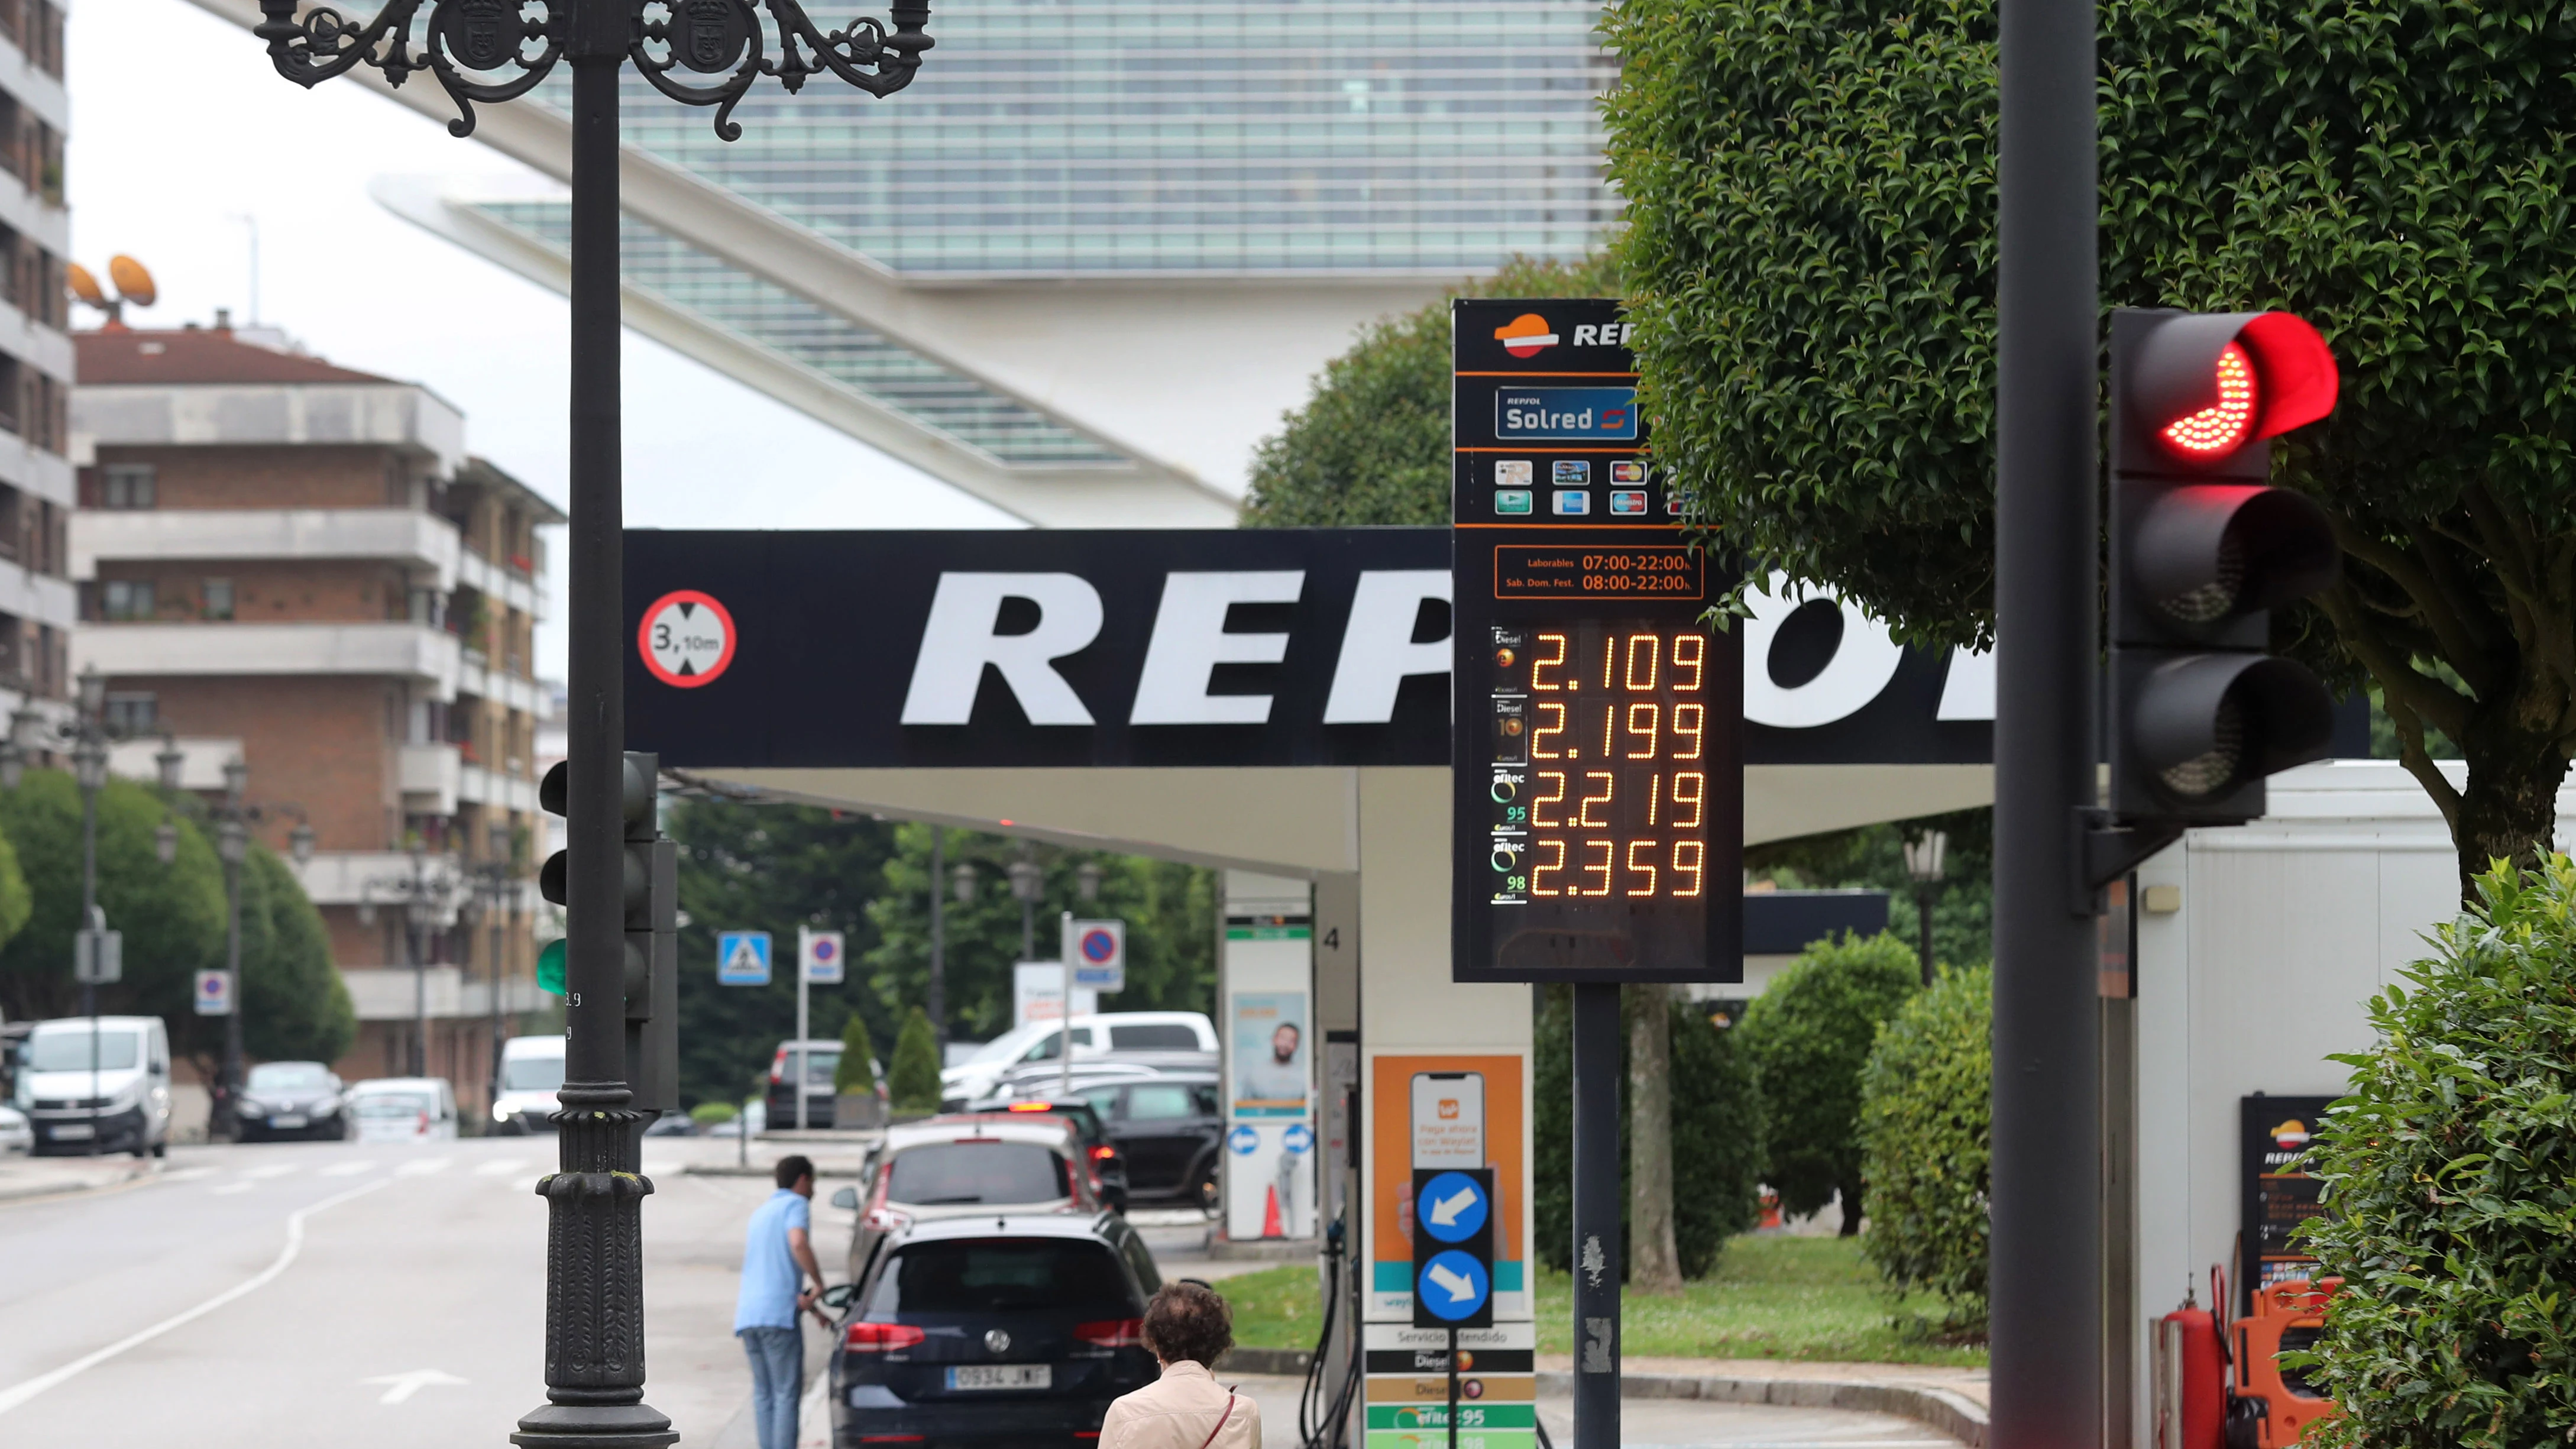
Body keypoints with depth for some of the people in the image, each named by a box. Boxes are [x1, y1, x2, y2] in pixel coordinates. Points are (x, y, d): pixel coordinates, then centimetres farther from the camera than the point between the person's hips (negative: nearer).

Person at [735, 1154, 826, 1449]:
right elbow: (798, 1243, -20)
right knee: (787, 1393, -7)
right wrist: (819, 1285, -12)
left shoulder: (760, 1212, 25)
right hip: (779, 1313, -7)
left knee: (764, 1392, 11)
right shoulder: (796, 1205, 0)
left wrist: (804, 1297, 26)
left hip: (748, 1314, 7)